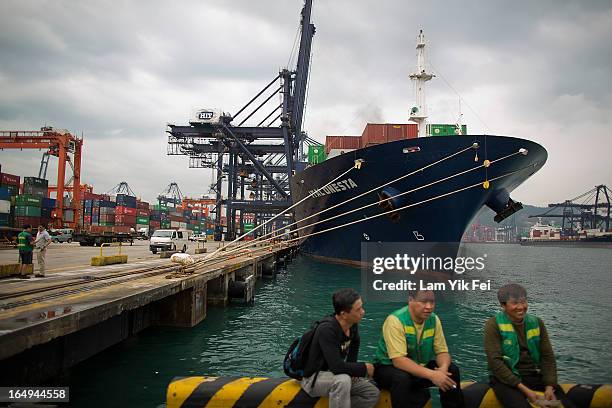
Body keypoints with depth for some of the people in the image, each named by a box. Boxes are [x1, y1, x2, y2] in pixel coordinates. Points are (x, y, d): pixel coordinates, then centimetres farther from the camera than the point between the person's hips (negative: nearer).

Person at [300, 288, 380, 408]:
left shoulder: (352, 325, -5)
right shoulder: (327, 330, -29)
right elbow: (337, 367, -35)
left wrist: (353, 369, 6)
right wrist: (364, 368, -19)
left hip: (334, 375, 8)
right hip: (314, 378, -8)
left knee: (373, 393, 0)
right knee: (343, 380, -36)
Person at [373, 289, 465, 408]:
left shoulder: (434, 320, -6)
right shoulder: (395, 320, -25)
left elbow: (442, 351, -2)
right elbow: (398, 360, -31)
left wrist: (443, 368, -25)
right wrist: (431, 375, -38)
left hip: (420, 367, 6)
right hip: (389, 367, -6)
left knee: (451, 370, -11)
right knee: (402, 378, -36)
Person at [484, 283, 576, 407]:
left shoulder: (537, 323, 10)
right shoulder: (494, 325, -6)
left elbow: (548, 357, 7)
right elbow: (495, 362, -13)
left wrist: (550, 386, -10)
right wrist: (523, 389, -19)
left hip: (535, 377, 5)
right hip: (506, 379, -4)